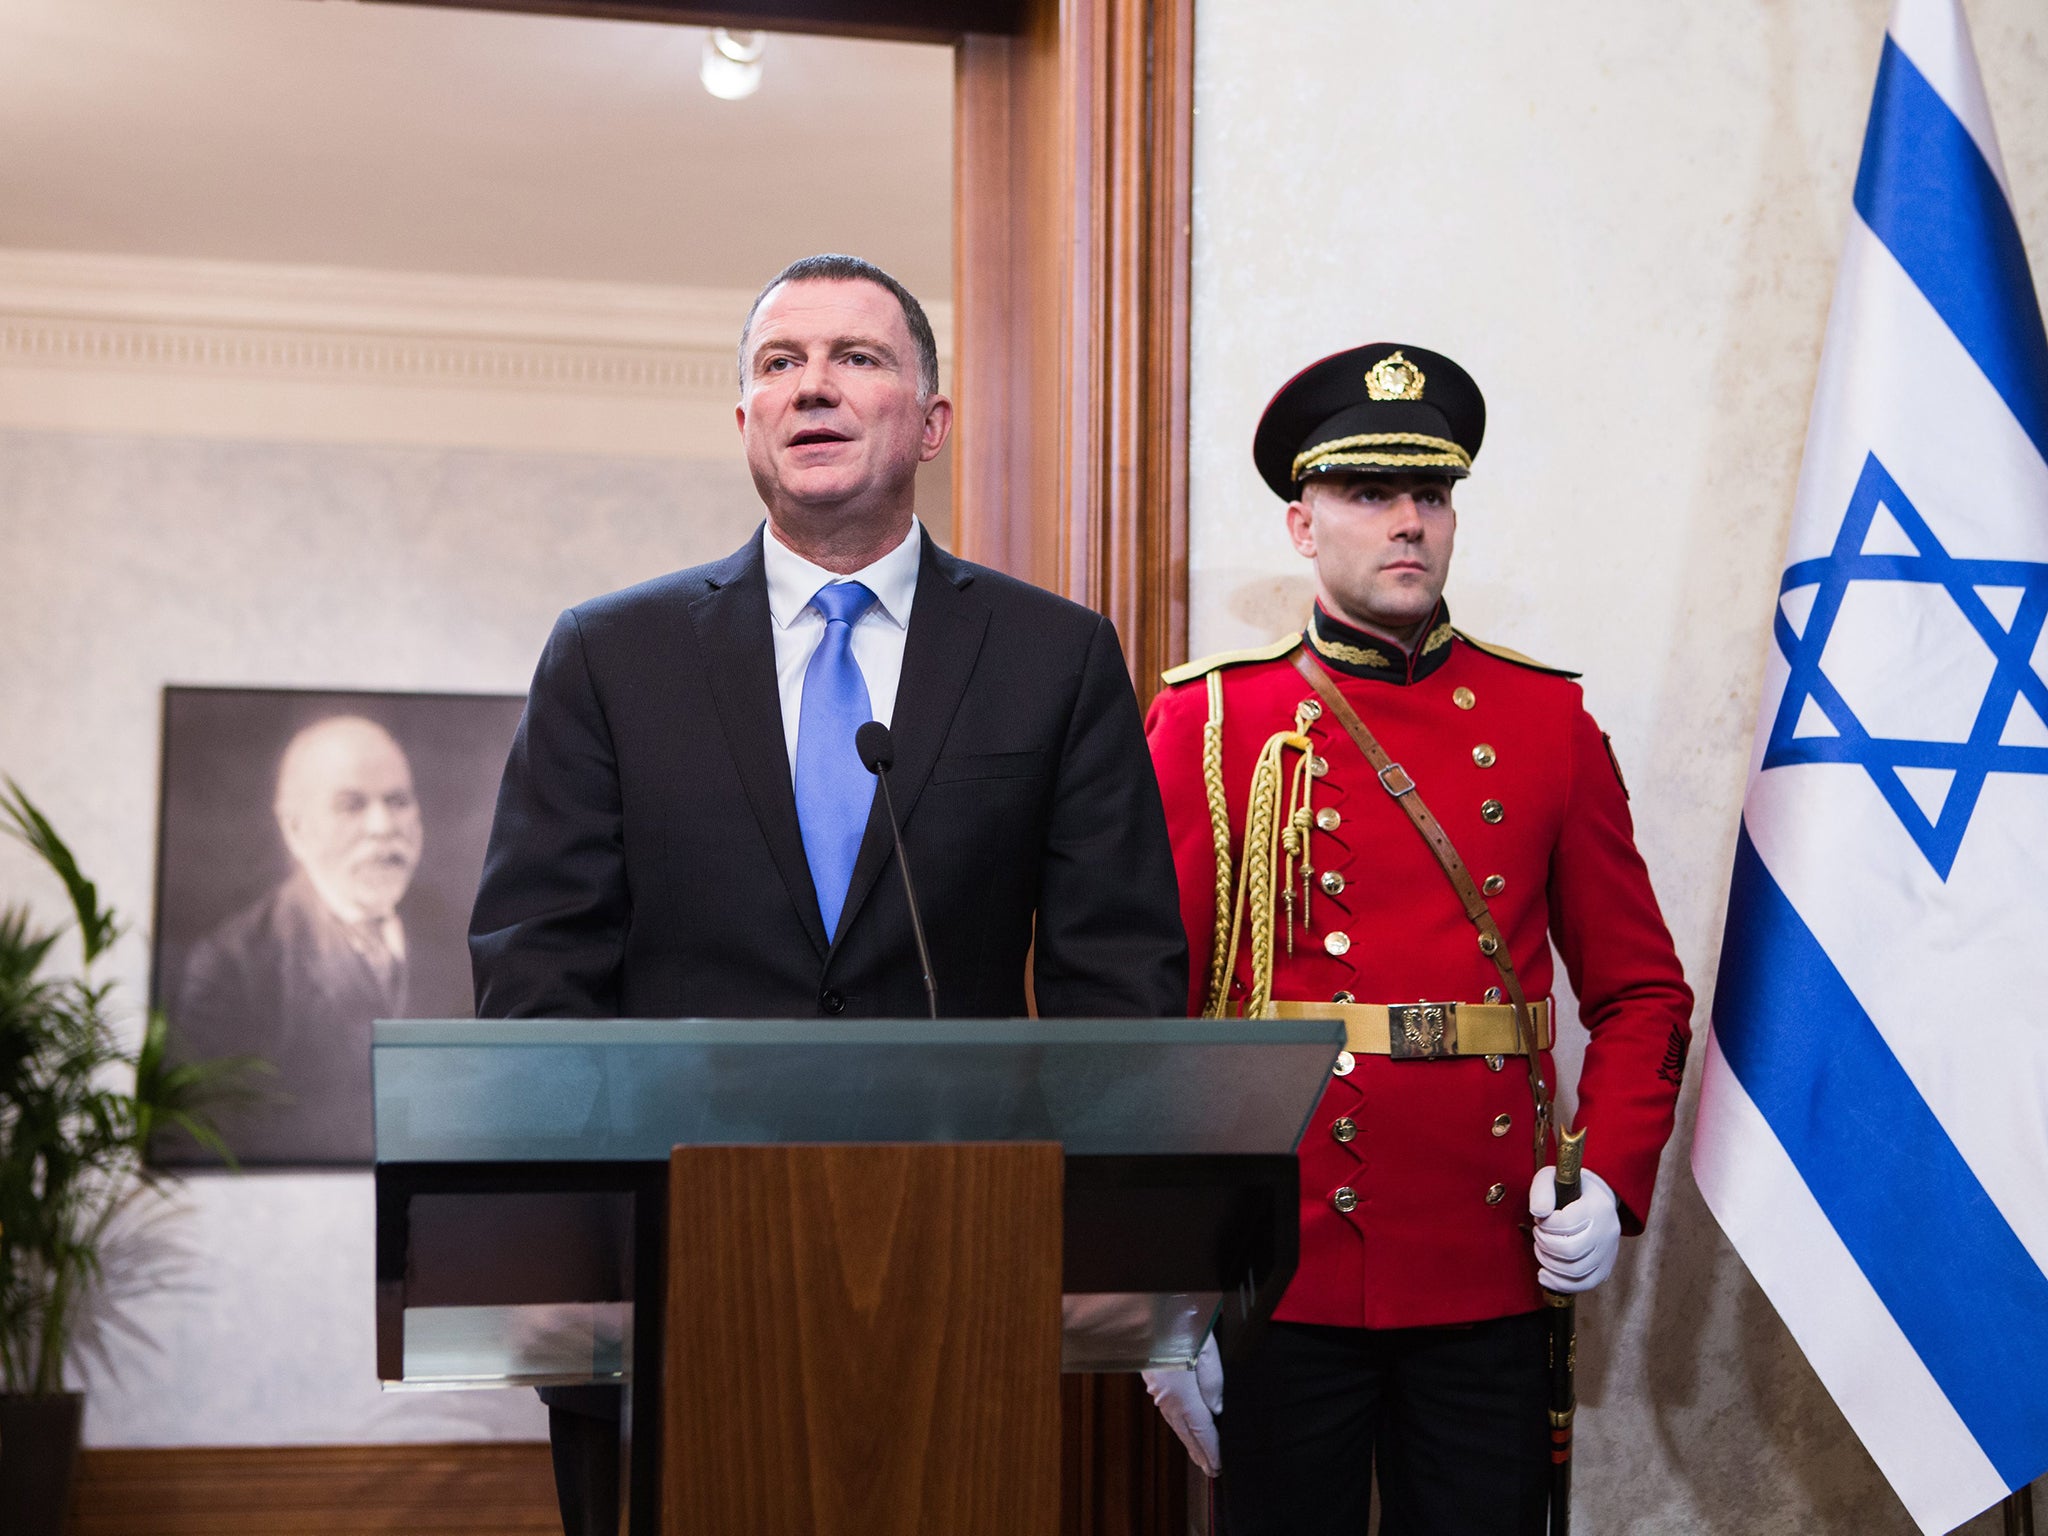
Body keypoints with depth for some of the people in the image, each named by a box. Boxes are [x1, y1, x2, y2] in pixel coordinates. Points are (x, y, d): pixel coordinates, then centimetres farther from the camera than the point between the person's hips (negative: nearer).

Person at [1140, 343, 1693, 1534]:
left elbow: (1642, 990, 10)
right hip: (1281, 1281, -2)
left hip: (1492, 1283, 2)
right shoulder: (1209, 722, 0)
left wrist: (1612, 1180, -5)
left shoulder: (1548, 720, 6)